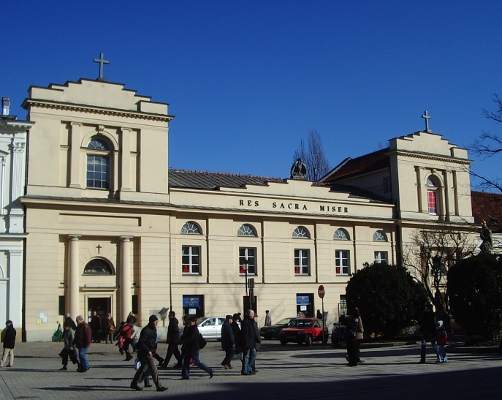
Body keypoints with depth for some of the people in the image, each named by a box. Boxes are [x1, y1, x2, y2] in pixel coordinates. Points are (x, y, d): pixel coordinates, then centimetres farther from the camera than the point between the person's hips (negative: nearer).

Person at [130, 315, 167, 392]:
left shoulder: (154, 329, 12)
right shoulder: (146, 330, -18)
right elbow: (141, 342, -21)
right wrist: (148, 351, -27)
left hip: (150, 351, 10)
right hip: (146, 353, -10)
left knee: (143, 368, 17)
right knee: (154, 369, -10)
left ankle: (134, 384, 28)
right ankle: (159, 386, -8)